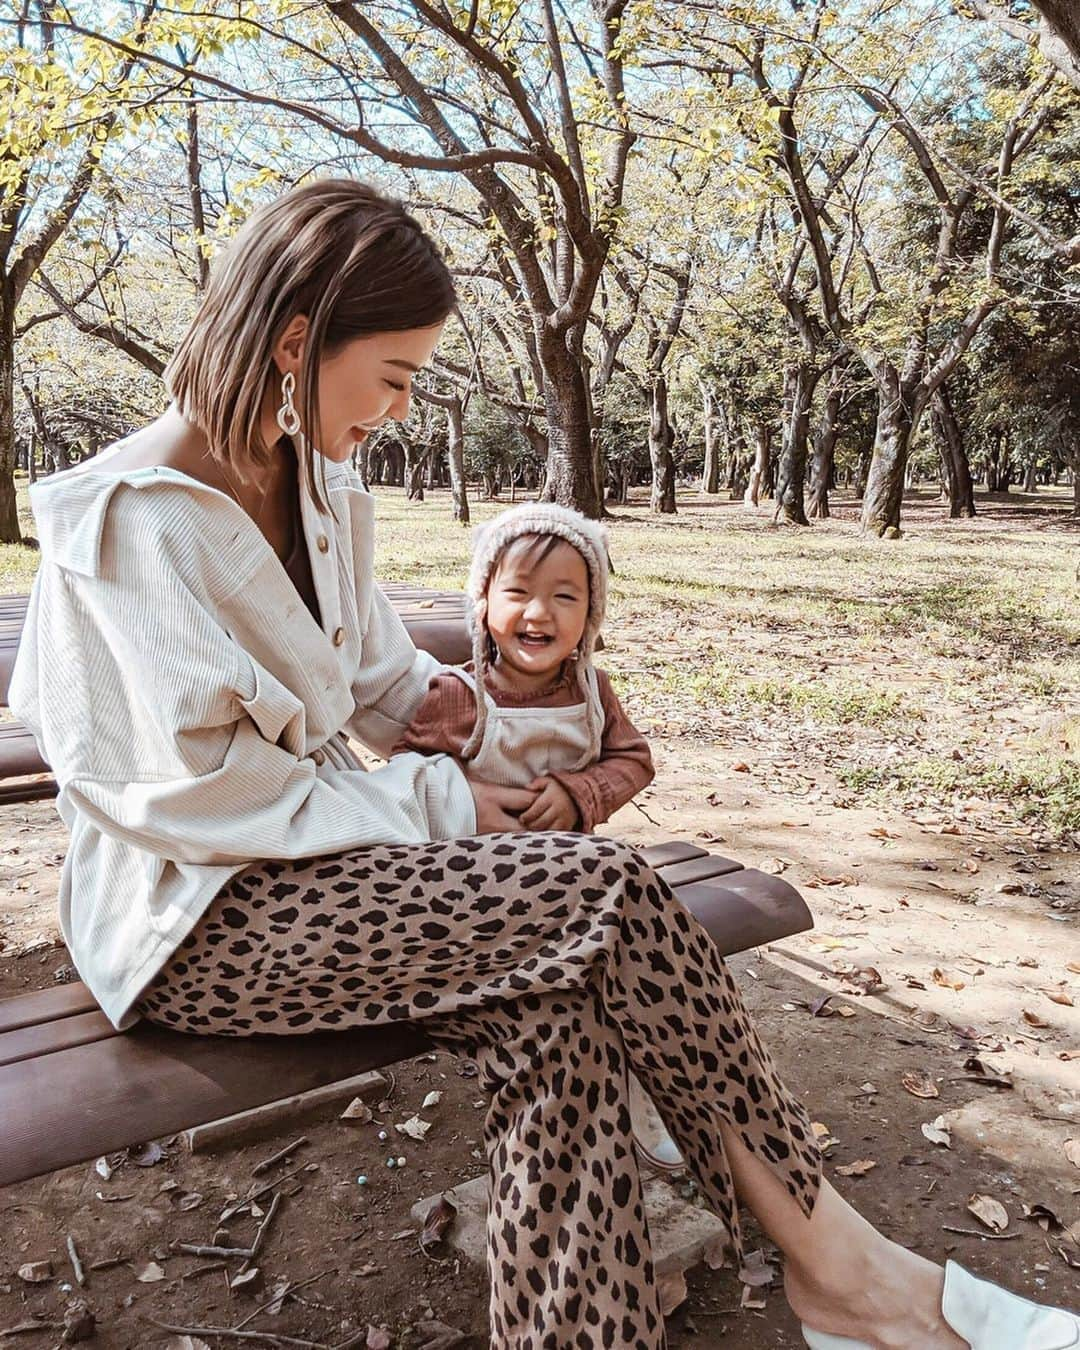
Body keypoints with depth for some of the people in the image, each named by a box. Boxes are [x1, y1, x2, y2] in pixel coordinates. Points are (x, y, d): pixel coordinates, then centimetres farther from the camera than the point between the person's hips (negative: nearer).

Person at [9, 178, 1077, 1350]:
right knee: (603, 896, -23)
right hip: (191, 918, -7)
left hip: (311, 852, 8)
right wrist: (431, 806, -14)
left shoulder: (322, 491, 11)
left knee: (551, 1003, -23)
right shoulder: (130, 516, -15)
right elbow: (194, 790, -18)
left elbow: (381, 677, 21)